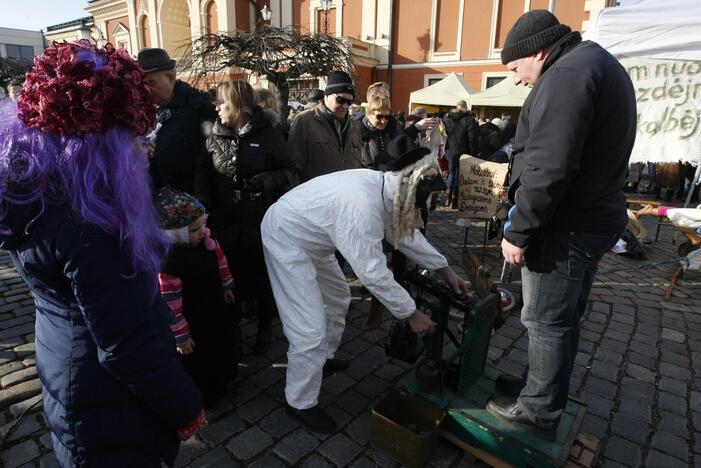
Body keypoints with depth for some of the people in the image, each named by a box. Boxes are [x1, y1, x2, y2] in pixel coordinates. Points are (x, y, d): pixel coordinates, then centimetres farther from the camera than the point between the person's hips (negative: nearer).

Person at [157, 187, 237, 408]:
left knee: (223, 346, 29)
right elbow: (170, 304, -27)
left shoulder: (205, 237, -15)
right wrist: (180, 336, -19)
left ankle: (223, 381, 57)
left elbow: (220, 258, 5)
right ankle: (202, 400, 43)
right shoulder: (169, 260, -35)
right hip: (192, 323, -7)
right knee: (196, 361, 16)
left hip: (215, 311, 8)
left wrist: (226, 285, 17)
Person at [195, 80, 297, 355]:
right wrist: (203, 198, -13)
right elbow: (202, 171, 5)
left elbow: (289, 173, -4)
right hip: (226, 221, 3)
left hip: (260, 221, -2)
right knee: (230, 276, 14)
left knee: (262, 275, 12)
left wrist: (266, 181, -22)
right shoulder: (214, 136, 4)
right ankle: (232, 327, 35)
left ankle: (265, 326, 34)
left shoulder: (268, 134, -5)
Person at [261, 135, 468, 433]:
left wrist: (444, 269, 9)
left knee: (338, 298, 23)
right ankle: (301, 403, 14)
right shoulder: (363, 206, -36)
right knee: (310, 329, -9)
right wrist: (411, 313, -18)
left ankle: (324, 358, 46)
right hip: (285, 238, -10)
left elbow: (405, 232, 6)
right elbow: (373, 272, -30)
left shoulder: (385, 186, -8)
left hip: (309, 237, 10)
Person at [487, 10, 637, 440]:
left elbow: (548, 169, -26)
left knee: (547, 321, 3)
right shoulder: (598, 64, 18)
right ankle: (547, 392, 36)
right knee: (564, 318, 19)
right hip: (593, 218, 10)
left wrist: (517, 231, -18)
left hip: (565, 226, -10)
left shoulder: (566, 73, -16)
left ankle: (539, 411, 19)